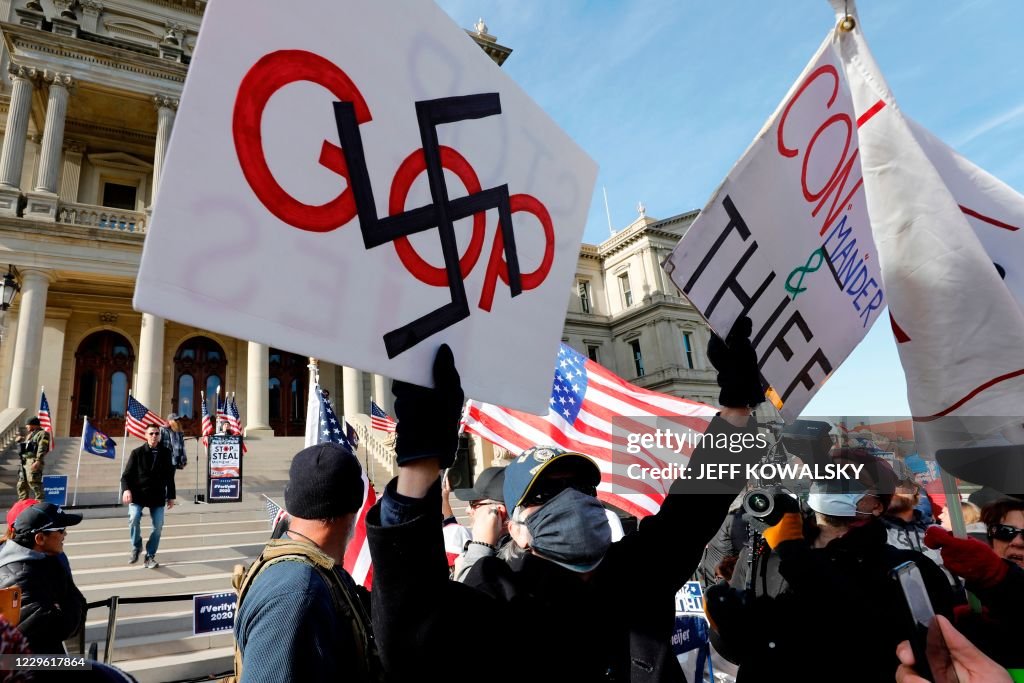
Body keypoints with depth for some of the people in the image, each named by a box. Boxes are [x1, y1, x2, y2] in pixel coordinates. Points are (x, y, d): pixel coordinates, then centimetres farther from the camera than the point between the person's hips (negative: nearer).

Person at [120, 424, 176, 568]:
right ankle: (136, 547, 5)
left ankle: (150, 556, 16)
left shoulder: (165, 453, 2)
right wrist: (126, 489, -22)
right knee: (134, 518, -22)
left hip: (157, 496, 2)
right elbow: (126, 474, -3)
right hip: (138, 494, -2)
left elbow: (170, 476, 9)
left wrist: (171, 496, 9)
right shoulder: (137, 453, -4)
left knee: (158, 526, -1)